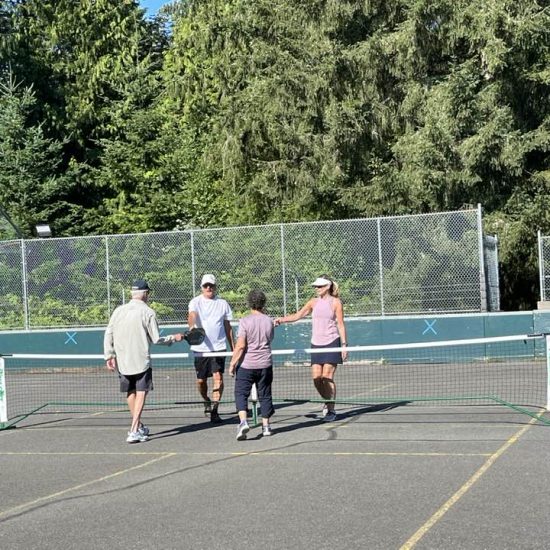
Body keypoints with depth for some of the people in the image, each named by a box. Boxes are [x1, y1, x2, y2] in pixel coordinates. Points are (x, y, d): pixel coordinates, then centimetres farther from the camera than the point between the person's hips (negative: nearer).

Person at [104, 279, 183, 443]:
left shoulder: (118, 311, 3)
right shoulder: (148, 312, -8)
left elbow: (108, 334, 4)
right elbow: (156, 339, -6)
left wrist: (109, 356, 11)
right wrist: (173, 338, 9)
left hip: (122, 361, 5)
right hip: (141, 361, -5)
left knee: (130, 393, 17)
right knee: (141, 393, -1)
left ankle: (139, 427, 32)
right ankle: (134, 431, -13)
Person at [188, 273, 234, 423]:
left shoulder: (222, 303, 7)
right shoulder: (196, 302, -2)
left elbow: (227, 326, 14)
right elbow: (192, 315, -23)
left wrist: (233, 347, 14)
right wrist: (192, 326, -45)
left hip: (219, 347, 1)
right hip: (200, 348, -1)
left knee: (218, 377, -13)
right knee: (201, 380, 8)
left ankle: (214, 410, -11)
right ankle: (206, 401, 37)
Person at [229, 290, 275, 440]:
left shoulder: (245, 321, -12)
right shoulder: (269, 321, 1)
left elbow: (240, 345, -16)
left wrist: (232, 363, -8)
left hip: (247, 364, -3)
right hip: (265, 364, 4)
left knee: (241, 393, 2)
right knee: (264, 395, 12)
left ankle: (243, 422, -16)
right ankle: (265, 426, 16)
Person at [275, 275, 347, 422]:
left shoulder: (335, 302, 0)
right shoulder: (314, 302, 10)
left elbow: (340, 324, -1)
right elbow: (298, 315, 4)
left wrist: (344, 344, -5)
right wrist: (282, 319, -11)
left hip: (331, 343, -4)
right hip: (316, 344, 4)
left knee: (327, 377, -8)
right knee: (316, 378, -2)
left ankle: (331, 410, 1)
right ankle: (327, 402, 22)